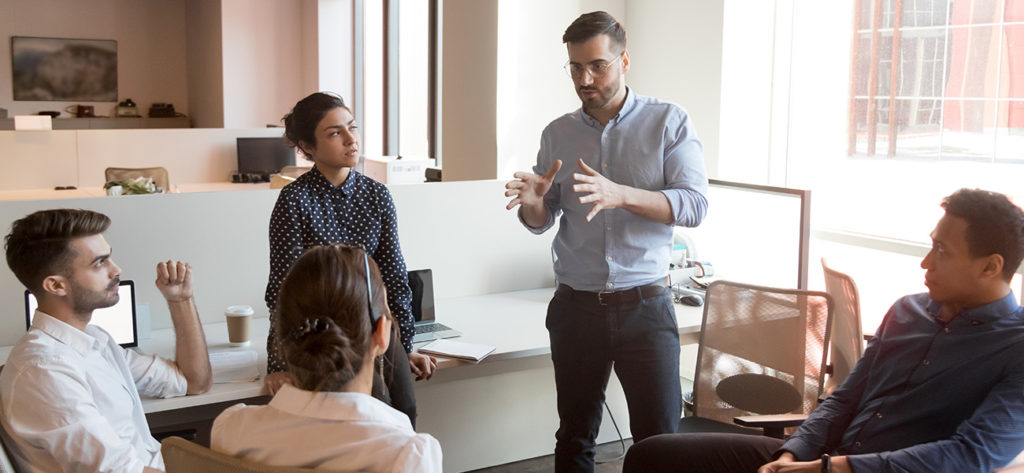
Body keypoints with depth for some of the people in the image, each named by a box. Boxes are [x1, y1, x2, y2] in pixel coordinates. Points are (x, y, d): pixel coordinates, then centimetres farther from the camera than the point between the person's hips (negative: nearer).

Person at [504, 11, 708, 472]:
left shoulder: (670, 122, -2)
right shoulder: (557, 134, 6)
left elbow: (694, 205, -12)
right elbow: (541, 222, 10)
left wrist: (621, 195, -28)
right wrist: (532, 201, -15)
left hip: (644, 307, -2)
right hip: (575, 307, 3)